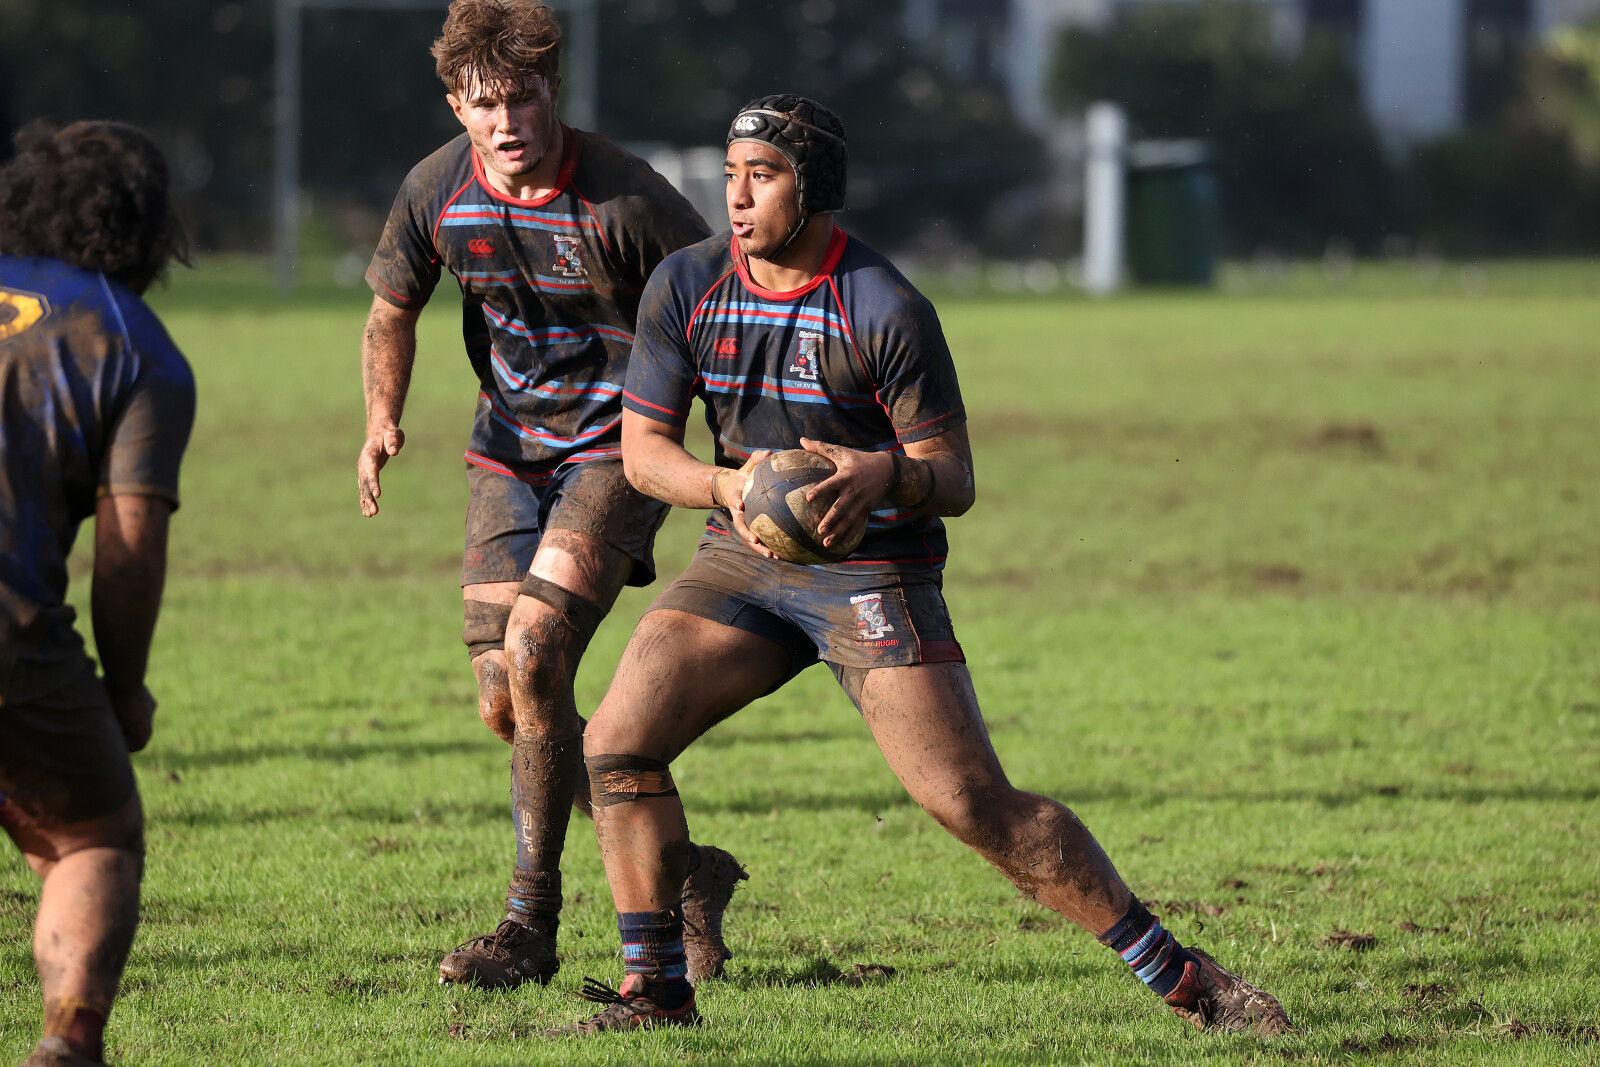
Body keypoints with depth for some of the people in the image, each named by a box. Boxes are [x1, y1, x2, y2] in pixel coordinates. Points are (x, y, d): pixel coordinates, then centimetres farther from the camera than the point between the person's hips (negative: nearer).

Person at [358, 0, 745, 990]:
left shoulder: (627, 200, -21)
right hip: (509, 452, 6)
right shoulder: (437, 192, -7)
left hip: (616, 451, -6)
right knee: (506, 701, 0)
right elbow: (393, 309, 12)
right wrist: (383, 419, -5)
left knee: (533, 654, -22)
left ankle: (533, 921, -12)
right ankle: (684, 872, 19)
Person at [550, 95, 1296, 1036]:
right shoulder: (685, 288, -4)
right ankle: (656, 992, 4)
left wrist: (886, 475, -35)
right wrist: (729, 484, -21)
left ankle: (1181, 979, -4)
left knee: (975, 803, -13)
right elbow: (643, 447, 0)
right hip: (744, 560, 5)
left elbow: (954, 480, -12)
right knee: (618, 745, -11)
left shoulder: (889, 312, -17)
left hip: (876, 577, -5)